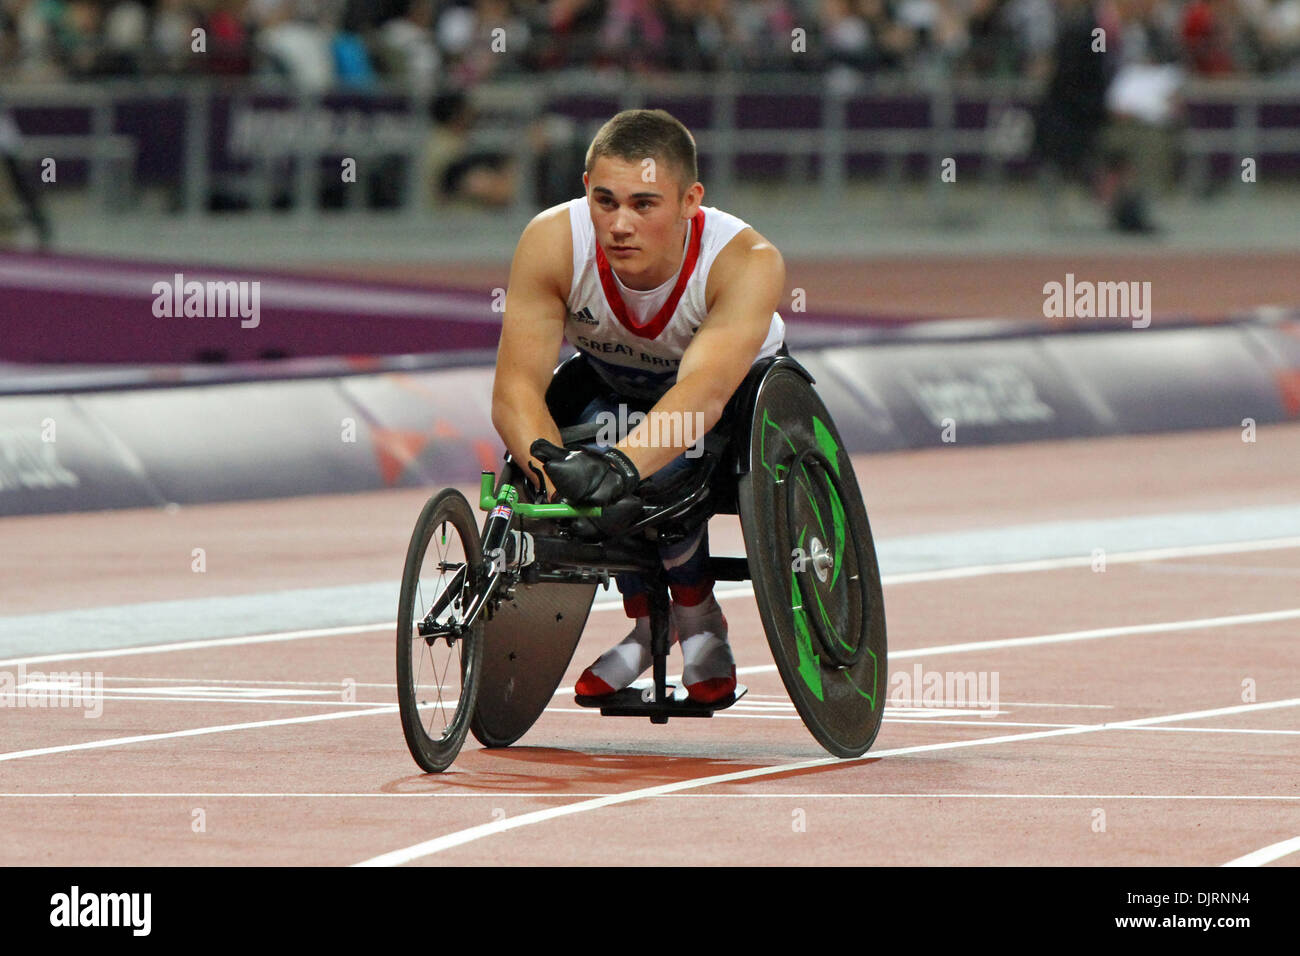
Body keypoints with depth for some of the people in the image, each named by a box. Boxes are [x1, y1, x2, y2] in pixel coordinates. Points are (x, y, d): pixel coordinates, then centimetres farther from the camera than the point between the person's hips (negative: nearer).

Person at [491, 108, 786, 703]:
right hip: (611, 392, 3)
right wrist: (556, 475, -55)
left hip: (742, 392, -3)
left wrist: (621, 465, -68)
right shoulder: (552, 242, -31)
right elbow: (515, 391, -35)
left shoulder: (747, 262, -36)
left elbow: (704, 390, -52)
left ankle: (697, 618, -4)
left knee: (664, 464, -33)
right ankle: (645, 620, -3)